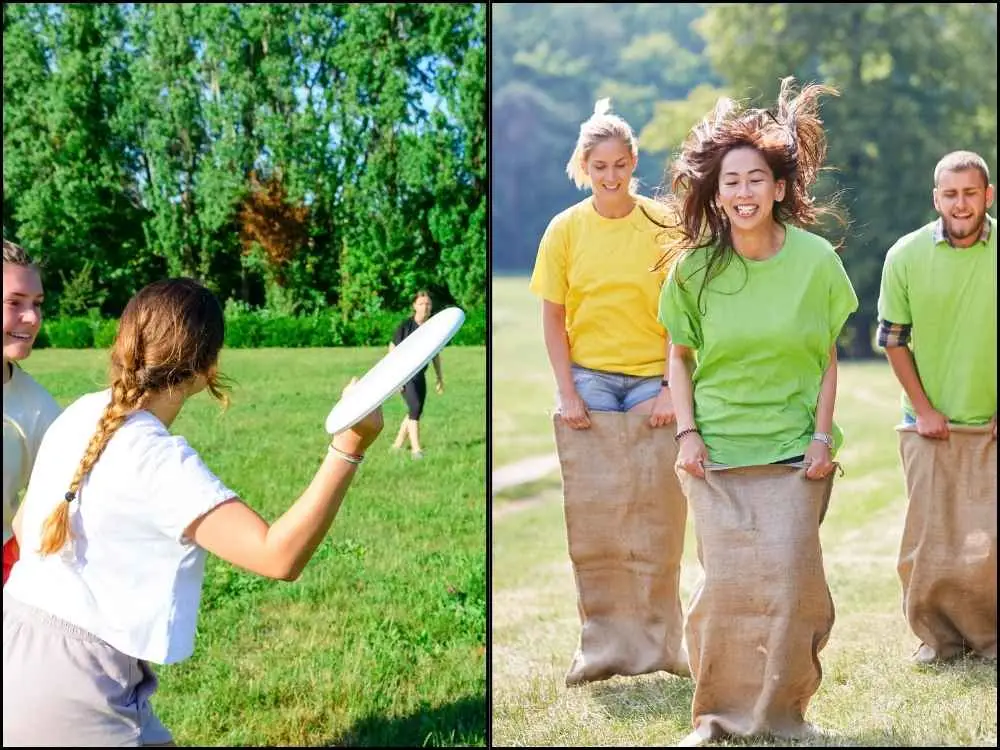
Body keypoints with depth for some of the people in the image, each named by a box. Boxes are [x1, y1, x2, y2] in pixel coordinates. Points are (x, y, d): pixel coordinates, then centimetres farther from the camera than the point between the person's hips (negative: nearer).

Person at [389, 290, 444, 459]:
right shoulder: (405, 326, -11)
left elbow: (435, 354, 13)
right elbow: (393, 349, -9)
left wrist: (440, 378, 15)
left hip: (420, 375, 6)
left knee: (415, 412, 8)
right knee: (415, 407, -17)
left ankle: (397, 445, 22)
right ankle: (416, 449, -16)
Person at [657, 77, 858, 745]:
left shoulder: (815, 258, -5)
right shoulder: (696, 267, -2)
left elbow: (828, 357, 2)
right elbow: (679, 356, 7)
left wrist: (822, 434, -4)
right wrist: (687, 431, -2)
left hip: (794, 448, -1)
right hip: (717, 448, 1)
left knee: (790, 578, -3)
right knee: (725, 582, 0)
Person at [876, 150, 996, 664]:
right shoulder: (906, 256, -3)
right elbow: (892, 338, 4)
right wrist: (923, 409, 0)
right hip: (930, 425, 0)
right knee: (928, 539, 3)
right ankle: (938, 635, 17)